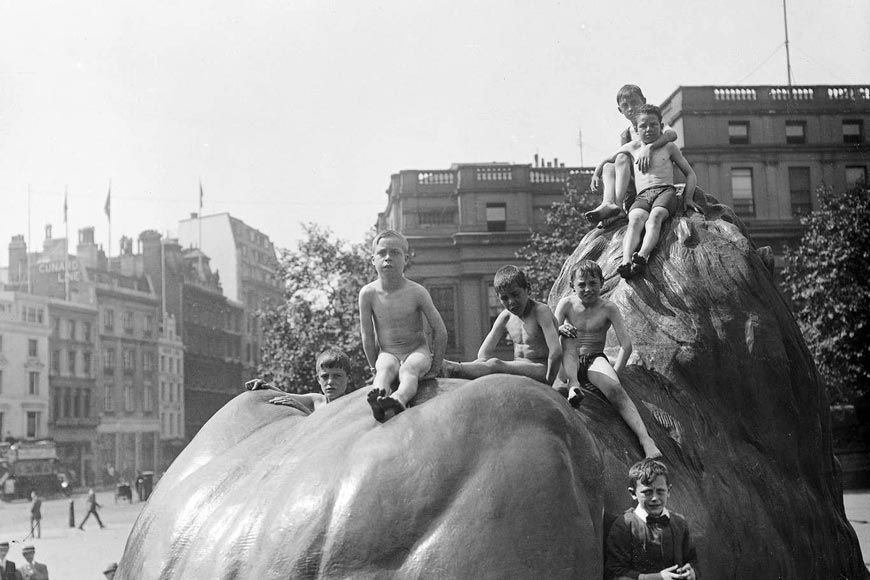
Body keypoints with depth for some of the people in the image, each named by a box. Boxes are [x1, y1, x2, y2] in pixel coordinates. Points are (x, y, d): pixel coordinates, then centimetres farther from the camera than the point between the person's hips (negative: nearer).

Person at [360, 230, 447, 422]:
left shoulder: (416, 292, -12)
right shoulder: (368, 293, -9)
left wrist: (435, 367, -4)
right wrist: (374, 367, 2)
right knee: (386, 368, -32)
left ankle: (399, 399, -64)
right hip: (387, 353, 1)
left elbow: (440, 330, -6)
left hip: (417, 350, -1)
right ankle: (378, 398, -62)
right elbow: (367, 335, 1)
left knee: (409, 369, -33)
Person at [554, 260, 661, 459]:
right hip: (569, 363, 1)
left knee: (615, 389, -30)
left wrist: (613, 374, -16)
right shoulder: (566, 304, 0)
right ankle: (573, 385, -42)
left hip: (595, 360, -1)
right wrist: (560, 329, -30)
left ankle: (645, 439, -41)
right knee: (570, 334, -27)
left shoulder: (608, 308, -3)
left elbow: (626, 346, -7)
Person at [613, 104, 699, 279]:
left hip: (666, 191, -1)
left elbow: (690, 175, 18)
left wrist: (688, 197, 5)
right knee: (635, 219, -34)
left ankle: (643, 256, -62)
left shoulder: (669, 147, 16)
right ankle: (626, 261, -59)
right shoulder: (632, 148, 20)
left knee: (655, 216, -36)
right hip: (642, 196, 1)